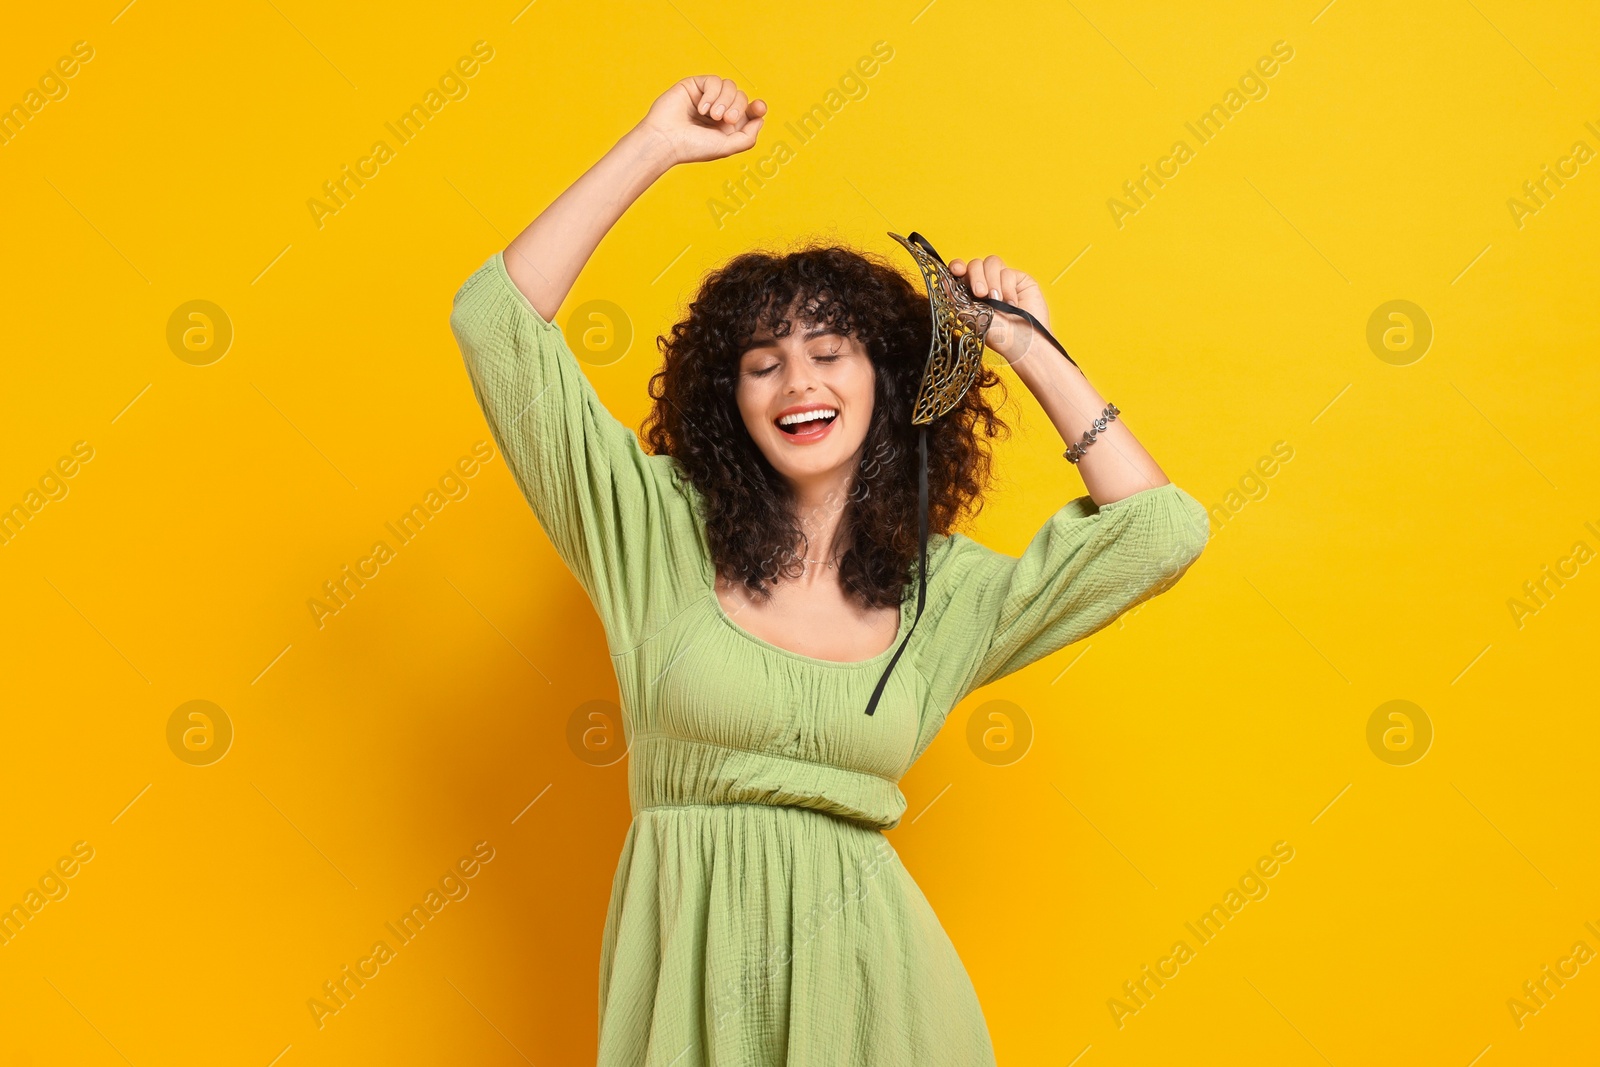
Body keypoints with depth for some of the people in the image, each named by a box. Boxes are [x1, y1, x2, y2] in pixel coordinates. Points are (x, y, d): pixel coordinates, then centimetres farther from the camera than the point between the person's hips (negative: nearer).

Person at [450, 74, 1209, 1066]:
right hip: (689, 960, -1)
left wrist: (1033, 352, 2)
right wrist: (654, 148, -7)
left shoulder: (947, 593, 4)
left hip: (858, 970, 2)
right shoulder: (662, 534, -2)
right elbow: (497, 322, -6)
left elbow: (1161, 531, 1)